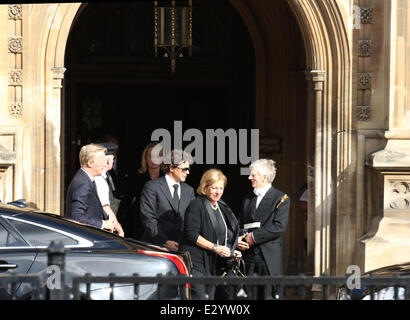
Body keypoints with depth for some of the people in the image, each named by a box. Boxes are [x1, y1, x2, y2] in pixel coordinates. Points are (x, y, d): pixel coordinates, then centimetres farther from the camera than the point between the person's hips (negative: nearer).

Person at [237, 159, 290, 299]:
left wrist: (254, 236, -12)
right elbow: (239, 225, 19)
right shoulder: (247, 199, 19)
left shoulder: (281, 199, 1)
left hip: (269, 258, -5)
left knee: (268, 295, -7)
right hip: (248, 255, 5)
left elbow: (279, 227, -11)